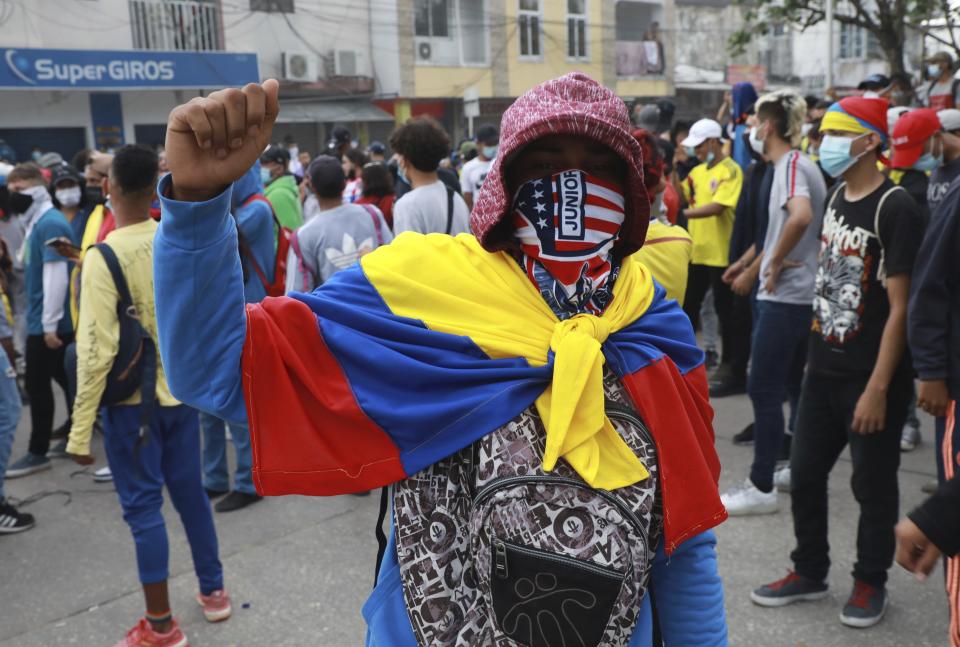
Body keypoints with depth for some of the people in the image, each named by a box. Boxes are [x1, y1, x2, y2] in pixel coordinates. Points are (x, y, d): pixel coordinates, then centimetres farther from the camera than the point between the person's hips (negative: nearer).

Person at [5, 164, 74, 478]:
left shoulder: (50, 223, -16)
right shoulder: (36, 223, 15)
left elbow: (56, 276, -22)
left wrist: (49, 324, -22)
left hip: (48, 322, -9)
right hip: (46, 320, 9)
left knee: (37, 385, -1)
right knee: (64, 379, 15)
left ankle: (38, 452, 8)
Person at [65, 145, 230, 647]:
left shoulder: (103, 256, -18)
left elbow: (97, 351, -19)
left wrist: (80, 430, -13)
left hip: (131, 401, -5)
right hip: (181, 390, 5)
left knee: (142, 506, 6)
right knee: (190, 491, 18)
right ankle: (213, 591, 33)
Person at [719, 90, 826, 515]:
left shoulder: (791, 164, -14)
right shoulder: (802, 164, 15)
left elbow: (801, 215, -34)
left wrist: (775, 262, -21)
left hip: (784, 296, -10)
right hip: (801, 293, 10)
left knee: (763, 389, -5)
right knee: (794, 385, 18)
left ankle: (761, 488, 2)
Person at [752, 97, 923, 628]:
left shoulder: (895, 209, -15)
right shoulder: (835, 198, 8)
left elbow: (898, 308, -17)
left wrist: (877, 388, -20)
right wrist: (816, 352, 16)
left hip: (870, 377, -7)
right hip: (824, 369, 7)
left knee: (873, 485, 8)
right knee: (805, 474, 13)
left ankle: (870, 583, 26)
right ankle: (809, 573, 30)